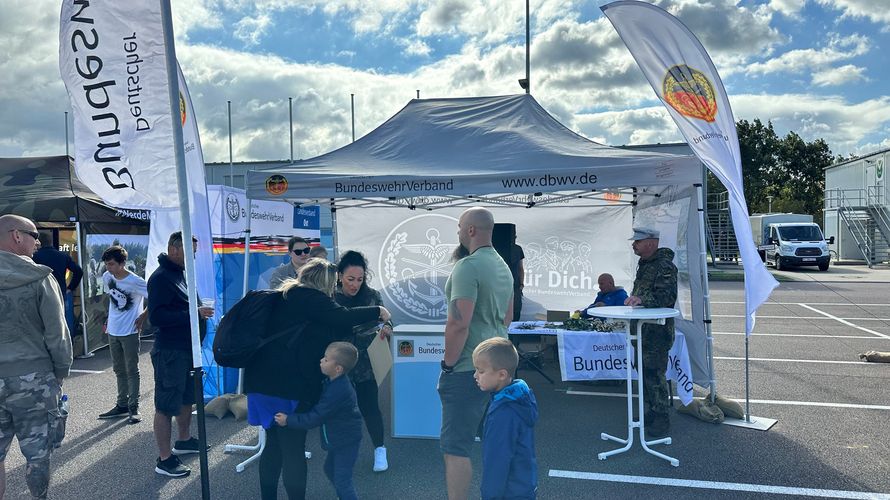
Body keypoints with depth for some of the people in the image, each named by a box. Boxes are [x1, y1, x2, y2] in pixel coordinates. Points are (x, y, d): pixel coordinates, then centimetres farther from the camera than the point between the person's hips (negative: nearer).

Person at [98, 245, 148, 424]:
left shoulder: (135, 282, -18)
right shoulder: (106, 277, 1)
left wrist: (142, 317, -12)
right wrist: (109, 319, 15)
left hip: (130, 332, -7)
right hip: (113, 331, 7)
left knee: (132, 371, 1)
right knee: (119, 371, 16)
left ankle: (134, 408, 9)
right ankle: (122, 405, 27)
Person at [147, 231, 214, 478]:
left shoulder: (180, 273, 13)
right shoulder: (161, 277, -17)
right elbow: (157, 316, -25)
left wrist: (200, 311, 9)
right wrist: (193, 313, -28)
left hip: (187, 349, 10)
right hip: (170, 351, -10)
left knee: (187, 397, 22)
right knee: (166, 405, 0)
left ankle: (184, 440, 39)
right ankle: (164, 460, 9)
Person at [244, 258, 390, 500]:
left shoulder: (287, 296, 20)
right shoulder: (309, 298, -8)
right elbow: (342, 318, -20)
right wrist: (376, 312, -7)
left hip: (263, 380, 9)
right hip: (288, 386, -9)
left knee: (273, 445, 18)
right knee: (293, 450, -1)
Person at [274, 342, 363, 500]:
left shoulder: (337, 391, -30)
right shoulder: (333, 382, 0)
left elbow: (315, 418, -26)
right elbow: (318, 410, 16)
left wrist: (288, 420, -19)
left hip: (346, 441, -10)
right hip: (338, 439, 10)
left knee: (342, 480, -7)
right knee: (330, 469, 25)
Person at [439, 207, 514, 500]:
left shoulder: (468, 267, -17)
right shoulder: (503, 266, 12)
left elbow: (458, 323, -22)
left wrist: (448, 364, -13)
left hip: (468, 369, -9)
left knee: (455, 448, -3)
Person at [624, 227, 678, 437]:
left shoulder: (664, 266, -14)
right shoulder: (644, 264, 17)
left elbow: (667, 296, -25)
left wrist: (643, 299, -33)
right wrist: (634, 299, 19)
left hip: (658, 331, -10)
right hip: (642, 329, 10)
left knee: (654, 373, -7)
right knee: (644, 372, 15)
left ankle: (662, 418, 3)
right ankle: (652, 412, 28)